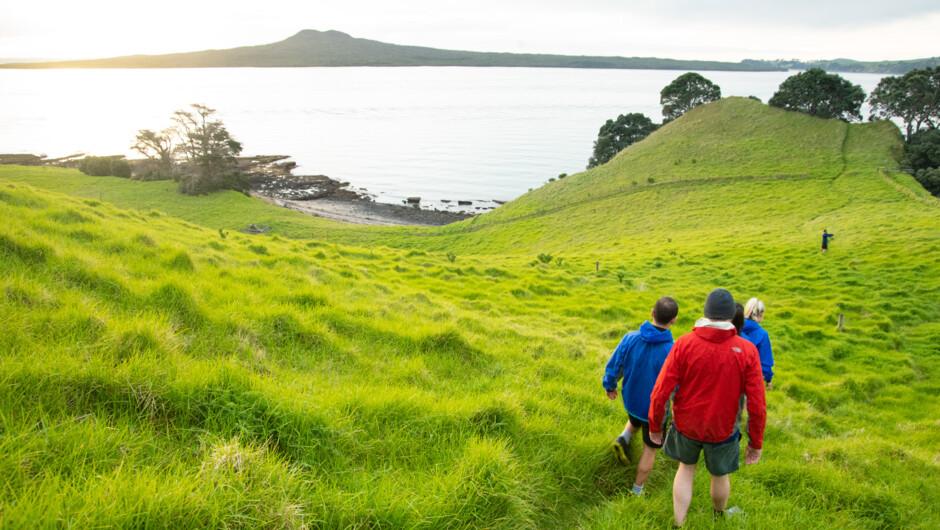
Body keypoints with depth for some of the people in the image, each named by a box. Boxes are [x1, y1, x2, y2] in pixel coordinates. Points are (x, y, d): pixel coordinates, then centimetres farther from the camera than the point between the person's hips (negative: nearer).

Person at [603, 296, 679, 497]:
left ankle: (623, 439, 10)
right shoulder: (672, 352, -30)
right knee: (650, 449, 19)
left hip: (630, 401, 4)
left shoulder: (630, 339, -20)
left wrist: (609, 386, 12)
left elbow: (613, 367, -8)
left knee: (635, 422, 37)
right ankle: (637, 491, 31)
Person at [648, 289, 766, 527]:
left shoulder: (684, 343, -19)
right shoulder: (747, 351, -19)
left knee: (686, 468, 27)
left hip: (686, 425, 0)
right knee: (720, 475, 27)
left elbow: (660, 393, -17)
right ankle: (720, 515, 55)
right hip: (723, 429, 0)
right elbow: (757, 405, -16)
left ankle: (679, 524, 34)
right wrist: (756, 443, -1)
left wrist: (655, 426, -1)